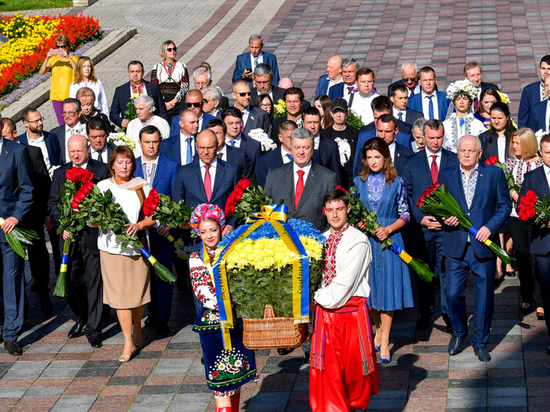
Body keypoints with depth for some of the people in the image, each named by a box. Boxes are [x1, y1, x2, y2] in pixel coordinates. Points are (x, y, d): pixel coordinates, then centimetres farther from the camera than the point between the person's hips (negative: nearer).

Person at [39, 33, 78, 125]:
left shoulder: (74, 58, 1)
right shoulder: (53, 59, 8)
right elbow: (42, 72, -3)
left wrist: (68, 57, -28)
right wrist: (47, 58, -16)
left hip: (70, 96, -3)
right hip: (56, 96, 3)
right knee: (62, 123, 3)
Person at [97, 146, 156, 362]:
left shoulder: (142, 187, 4)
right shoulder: (102, 186, 4)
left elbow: (154, 215, 3)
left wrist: (139, 225, -15)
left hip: (137, 245, 1)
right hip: (111, 247, -1)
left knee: (138, 292, 8)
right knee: (120, 294, -3)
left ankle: (137, 334, 31)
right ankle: (129, 343, 1)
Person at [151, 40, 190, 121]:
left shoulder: (181, 66, 10)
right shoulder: (157, 67, 9)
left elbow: (185, 87, 2)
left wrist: (173, 101, -9)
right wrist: (164, 103, -8)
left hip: (177, 104, 0)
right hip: (161, 104, 0)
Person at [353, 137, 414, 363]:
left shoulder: (396, 183, 0)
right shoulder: (359, 181, 5)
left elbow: (405, 215, 2)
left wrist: (388, 229, -13)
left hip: (389, 240, -2)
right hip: (365, 240, 2)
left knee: (388, 288, -2)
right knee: (368, 288, 6)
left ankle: (384, 342, 6)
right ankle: (378, 330, 30)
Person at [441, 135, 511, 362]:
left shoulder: (494, 173, 2)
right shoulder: (446, 175, 7)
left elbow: (505, 205, 3)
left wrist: (490, 226, -11)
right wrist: (444, 217, -11)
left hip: (483, 245, -1)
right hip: (455, 247, 1)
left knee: (485, 296, 5)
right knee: (454, 294, 5)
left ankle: (480, 342, 20)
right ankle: (458, 332, 31)